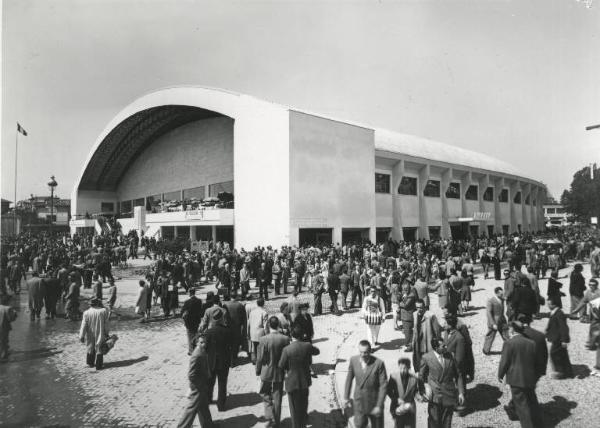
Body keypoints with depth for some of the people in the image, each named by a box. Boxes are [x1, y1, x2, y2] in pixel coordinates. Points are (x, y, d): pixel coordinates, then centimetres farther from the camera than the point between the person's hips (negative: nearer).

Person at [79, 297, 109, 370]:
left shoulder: (86, 313, -11)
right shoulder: (104, 311, -11)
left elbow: (84, 326, -10)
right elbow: (106, 324, -4)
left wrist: (81, 336, -4)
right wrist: (106, 333, 7)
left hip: (90, 335, 1)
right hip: (100, 334, -1)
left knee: (90, 348, 20)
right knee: (99, 349, 7)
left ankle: (90, 363, 33)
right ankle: (98, 366, 7)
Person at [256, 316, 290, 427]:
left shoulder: (263, 339, -19)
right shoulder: (285, 339, -13)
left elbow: (260, 358, -12)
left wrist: (258, 371, 4)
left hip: (266, 373, -2)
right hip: (279, 373, 2)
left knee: (266, 396, 19)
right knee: (277, 399, 16)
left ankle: (270, 418, 10)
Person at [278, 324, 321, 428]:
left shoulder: (287, 349, -22)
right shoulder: (307, 346, -14)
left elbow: (281, 366, -13)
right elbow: (317, 351, 7)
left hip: (292, 382, -3)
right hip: (305, 381, 4)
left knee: (295, 408, 15)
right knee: (303, 405, 25)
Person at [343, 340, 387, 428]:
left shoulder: (379, 363, -22)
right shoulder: (353, 360, -12)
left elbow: (383, 385, -16)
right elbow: (349, 379, 2)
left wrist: (379, 406, -17)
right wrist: (346, 397, 5)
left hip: (374, 402, -2)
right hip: (359, 402, 2)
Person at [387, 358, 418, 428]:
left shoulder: (414, 379, -4)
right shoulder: (393, 377, -6)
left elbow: (416, 392, 5)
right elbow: (389, 391, -1)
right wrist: (397, 399, -12)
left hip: (410, 408, 1)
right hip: (397, 407, 0)